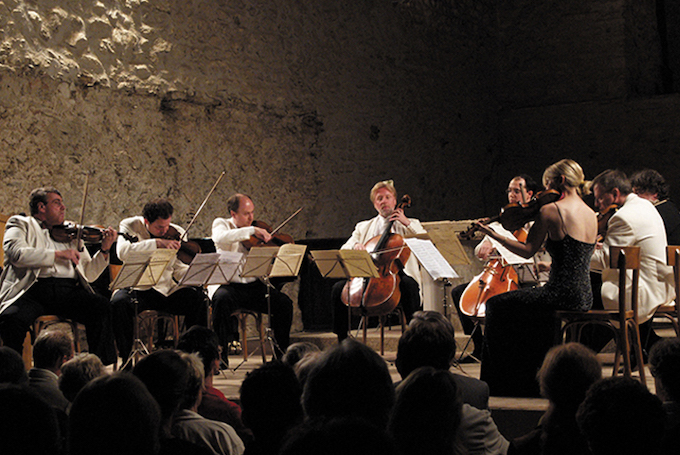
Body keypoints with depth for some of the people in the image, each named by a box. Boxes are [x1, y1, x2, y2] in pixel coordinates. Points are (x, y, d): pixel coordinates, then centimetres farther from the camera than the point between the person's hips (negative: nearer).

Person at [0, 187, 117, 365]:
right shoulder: (21, 224, 15)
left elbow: (88, 274, 22)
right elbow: (17, 254, -8)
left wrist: (104, 250, 7)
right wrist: (59, 254, -10)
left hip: (68, 289, 3)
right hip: (32, 289, -3)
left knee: (101, 306, -25)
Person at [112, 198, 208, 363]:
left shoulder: (177, 233, 3)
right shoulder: (129, 226, -5)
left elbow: (179, 269, 3)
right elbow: (123, 252, -26)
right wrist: (157, 242, -32)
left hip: (166, 289, 2)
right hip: (136, 288, -2)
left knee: (200, 300, -20)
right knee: (119, 303, -34)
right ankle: (127, 359, -17)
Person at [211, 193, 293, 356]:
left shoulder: (255, 233, 12)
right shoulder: (221, 224, 2)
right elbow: (220, 238, -24)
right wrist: (252, 230, -27)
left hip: (253, 286, 4)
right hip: (229, 285, -3)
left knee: (284, 303, -16)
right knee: (222, 298, -35)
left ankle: (281, 352, -1)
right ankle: (222, 351, -23)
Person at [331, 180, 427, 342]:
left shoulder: (410, 224, 21)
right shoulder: (363, 227, 25)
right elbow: (343, 251, 14)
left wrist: (407, 223, -1)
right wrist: (355, 246, -9)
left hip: (397, 273, -2)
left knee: (408, 285, -37)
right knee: (338, 288, -22)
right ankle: (342, 342, -15)